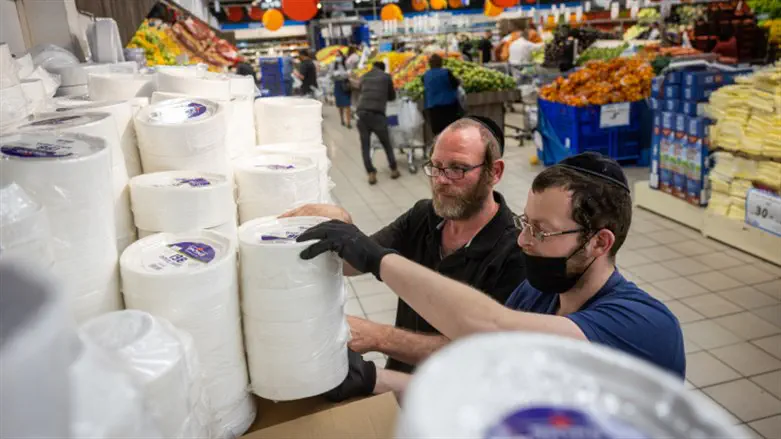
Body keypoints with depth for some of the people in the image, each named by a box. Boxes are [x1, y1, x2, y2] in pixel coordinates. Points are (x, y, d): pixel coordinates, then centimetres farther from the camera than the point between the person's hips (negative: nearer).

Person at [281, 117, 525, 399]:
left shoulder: (513, 253, -19)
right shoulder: (423, 216, -1)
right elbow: (353, 263, -2)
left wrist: (378, 337, -29)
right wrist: (340, 224, -24)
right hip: (397, 379, 6)